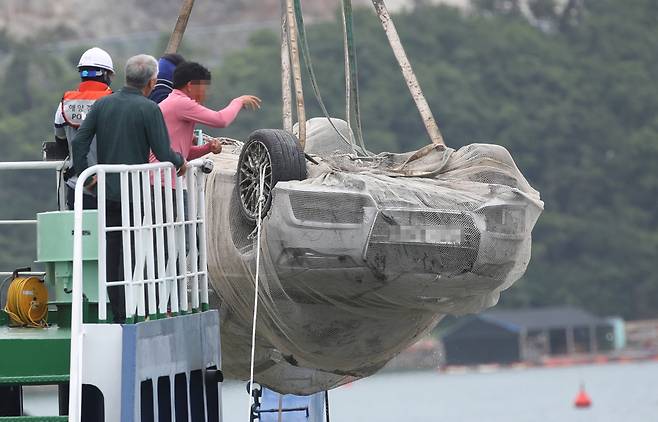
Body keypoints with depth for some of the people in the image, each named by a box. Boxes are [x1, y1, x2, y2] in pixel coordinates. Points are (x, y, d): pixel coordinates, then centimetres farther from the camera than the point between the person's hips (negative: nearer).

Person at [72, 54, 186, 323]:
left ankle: (118, 318, 11)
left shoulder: (102, 104, 5)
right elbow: (163, 155, -12)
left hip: (107, 191, 5)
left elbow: (78, 142, 0)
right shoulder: (149, 109, -10)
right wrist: (180, 162, 8)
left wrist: (84, 175, 10)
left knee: (112, 254, 8)